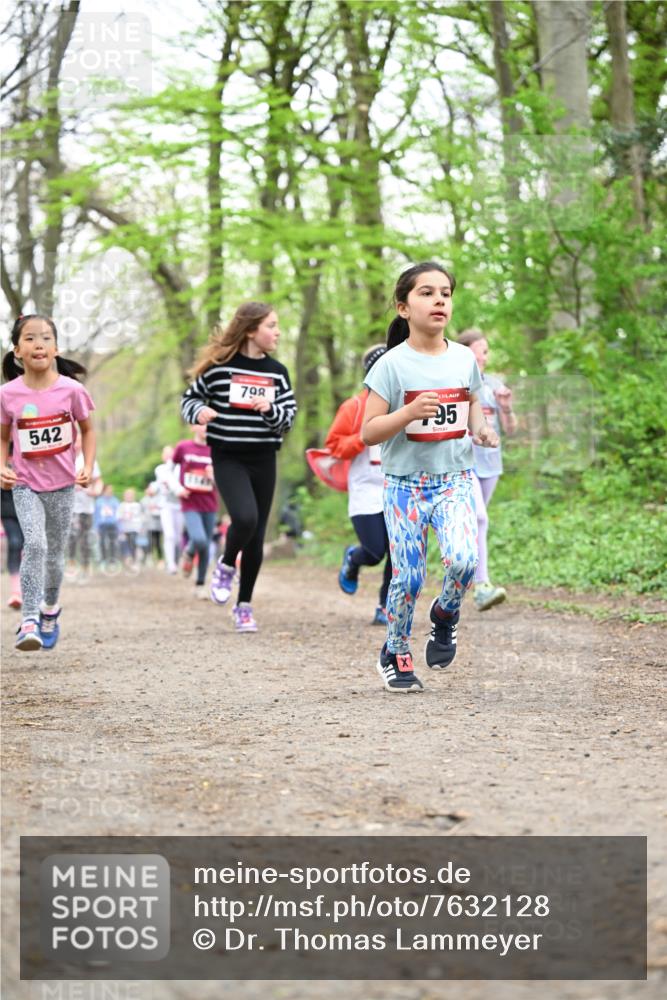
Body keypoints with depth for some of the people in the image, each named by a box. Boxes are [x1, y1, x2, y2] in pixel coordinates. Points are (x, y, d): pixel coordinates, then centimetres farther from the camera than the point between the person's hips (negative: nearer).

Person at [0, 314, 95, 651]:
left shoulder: (71, 390, -10)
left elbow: (87, 430, 5)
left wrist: (88, 467, -7)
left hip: (62, 484, 1)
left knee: (54, 554, 11)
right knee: (34, 544, -22)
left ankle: (50, 609, 38)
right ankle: (29, 621, -19)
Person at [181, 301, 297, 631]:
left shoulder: (277, 372, 7)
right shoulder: (220, 366, -4)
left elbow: (289, 415, 5)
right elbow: (190, 398, 6)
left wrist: (270, 409, -15)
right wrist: (199, 412, -16)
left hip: (263, 459, 4)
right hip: (228, 457, -4)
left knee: (256, 535, 6)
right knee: (244, 518, -26)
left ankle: (244, 605, 20)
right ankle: (225, 566, 5)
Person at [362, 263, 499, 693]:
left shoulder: (464, 359, 3)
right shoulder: (392, 365, -8)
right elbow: (368, 432, -8)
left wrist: (482, 428, -1)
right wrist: (410, 412, -24)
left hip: (454, 479, 2)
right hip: (405, 483, -2)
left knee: (463, 559, -21)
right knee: (408, 576, -3)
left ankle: (445, 614, 12)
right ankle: (396, 654, 22)